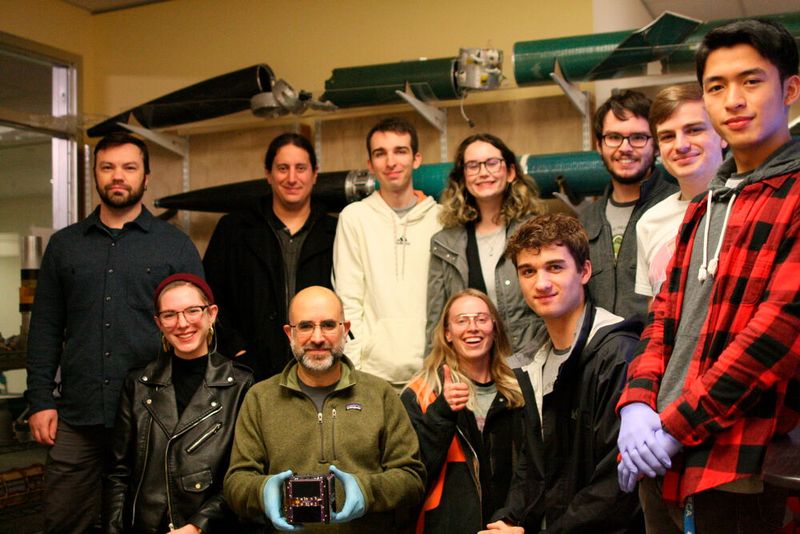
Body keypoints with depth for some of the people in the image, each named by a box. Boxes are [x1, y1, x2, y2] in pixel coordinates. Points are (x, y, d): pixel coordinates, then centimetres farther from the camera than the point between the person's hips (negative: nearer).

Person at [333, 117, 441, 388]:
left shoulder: (441, 219, 6)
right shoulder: (354, 217, 3)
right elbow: (348, 302, 1)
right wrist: (353, 365, -5)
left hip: (434, 367, 1)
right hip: (375, 370, -1)